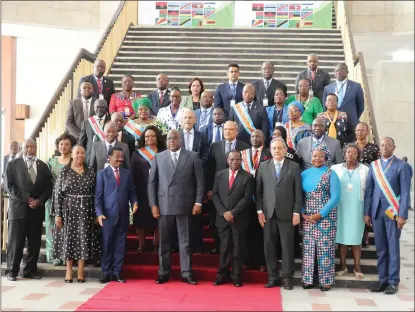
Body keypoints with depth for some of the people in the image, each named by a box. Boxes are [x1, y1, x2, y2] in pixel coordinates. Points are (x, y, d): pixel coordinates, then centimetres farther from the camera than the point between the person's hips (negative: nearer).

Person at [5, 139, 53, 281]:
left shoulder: (43, 166, 14)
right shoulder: (13, 164, 5)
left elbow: (49, 186, 9)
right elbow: (10, 186, -4)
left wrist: (40, 200, -8)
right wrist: (27, 199, -12)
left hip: (37, 208, 3)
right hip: (18, 207, -3)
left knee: (35, 241, 4)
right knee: (15, 241, -1)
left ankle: (31, 270, 12)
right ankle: (12, 270, 7)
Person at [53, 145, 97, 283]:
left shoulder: (90, 172, 5)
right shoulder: (64, 171, -1)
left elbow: (95, 194, 6)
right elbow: (57, 193, -3)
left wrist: (96, 213, 2)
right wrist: (57, 214, -8)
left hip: (85, 210, 2)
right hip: (69, 209, -1)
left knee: (84, 238, 1)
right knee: (68, 238, 3)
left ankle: (81, 271, 10)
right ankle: (69, 271, 13)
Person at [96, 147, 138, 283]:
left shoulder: (127, 173, 12)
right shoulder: (102, 174, 2)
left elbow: (132, 191, 13)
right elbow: (98, 195, -3)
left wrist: (134, 202, -7)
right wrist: (99, 213, -13)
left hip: (123, 214, 3)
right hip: (108, 214, -3)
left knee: (120, 244, 6)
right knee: (107, 244, 1)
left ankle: (117, 272, 12)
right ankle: (106, 272, 10)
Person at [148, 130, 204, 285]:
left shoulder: (192, 157, 3)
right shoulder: (158, 157, 8)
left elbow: (200, 182, 2)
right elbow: (152, 182, 7)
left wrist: (198, 202, -5)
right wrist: (153, 204, -1)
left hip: (185, 205, -1)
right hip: (164, 205, 1)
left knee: (185, 241, 4)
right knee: (164, 241, 7)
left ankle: (186, 273, 10)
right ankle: (163, 273, 15)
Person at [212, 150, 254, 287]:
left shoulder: (248, 177, 0)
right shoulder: (219, 175, 9)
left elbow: (247, 198, -7)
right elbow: (215, 195, 4)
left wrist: (233, 213, -14)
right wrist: (223, 212, -8)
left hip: (239, 218, -2)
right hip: (222, 217, 2)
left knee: (238, 248, 4)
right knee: (224, 247, 5)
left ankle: (236, 277, 12)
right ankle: (222, 275, 11)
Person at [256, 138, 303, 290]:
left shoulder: (294, 167, 3)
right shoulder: (263, 166, 8)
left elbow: (298, 192, 0)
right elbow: (258, 190, 7)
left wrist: (296, 212, -5)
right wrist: (259, 211, -1)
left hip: (286, 214, -2)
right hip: (268, 213, 2)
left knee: (287, 247, 2)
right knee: (269, 246, 4)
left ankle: (287, 278, 11)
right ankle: (272, 277, 14)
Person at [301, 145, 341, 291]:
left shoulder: (331, 174, -1)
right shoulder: (304, 174, 9)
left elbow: (335, 197, -9)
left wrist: (320, 214, -14)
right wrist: (302, 213, -6)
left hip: (326, 217, -3)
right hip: (307, 218, 3)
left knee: (325, 249, -2)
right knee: (307, 248, 4)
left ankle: (326, 280, 7)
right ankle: (307, 279, 11)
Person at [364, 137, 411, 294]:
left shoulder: (401, 165, -2)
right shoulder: (373, 165, 10)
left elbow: (405, 192, -6)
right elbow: (369, 190, 9)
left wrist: (402, 215, -12)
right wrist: (367, 213, 5)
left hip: (393, 212, -4)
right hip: (377, 212, 4)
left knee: (393, 247, 1)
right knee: (380, 248, 7)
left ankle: (393, 281, 7)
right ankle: (382, 279, 15)